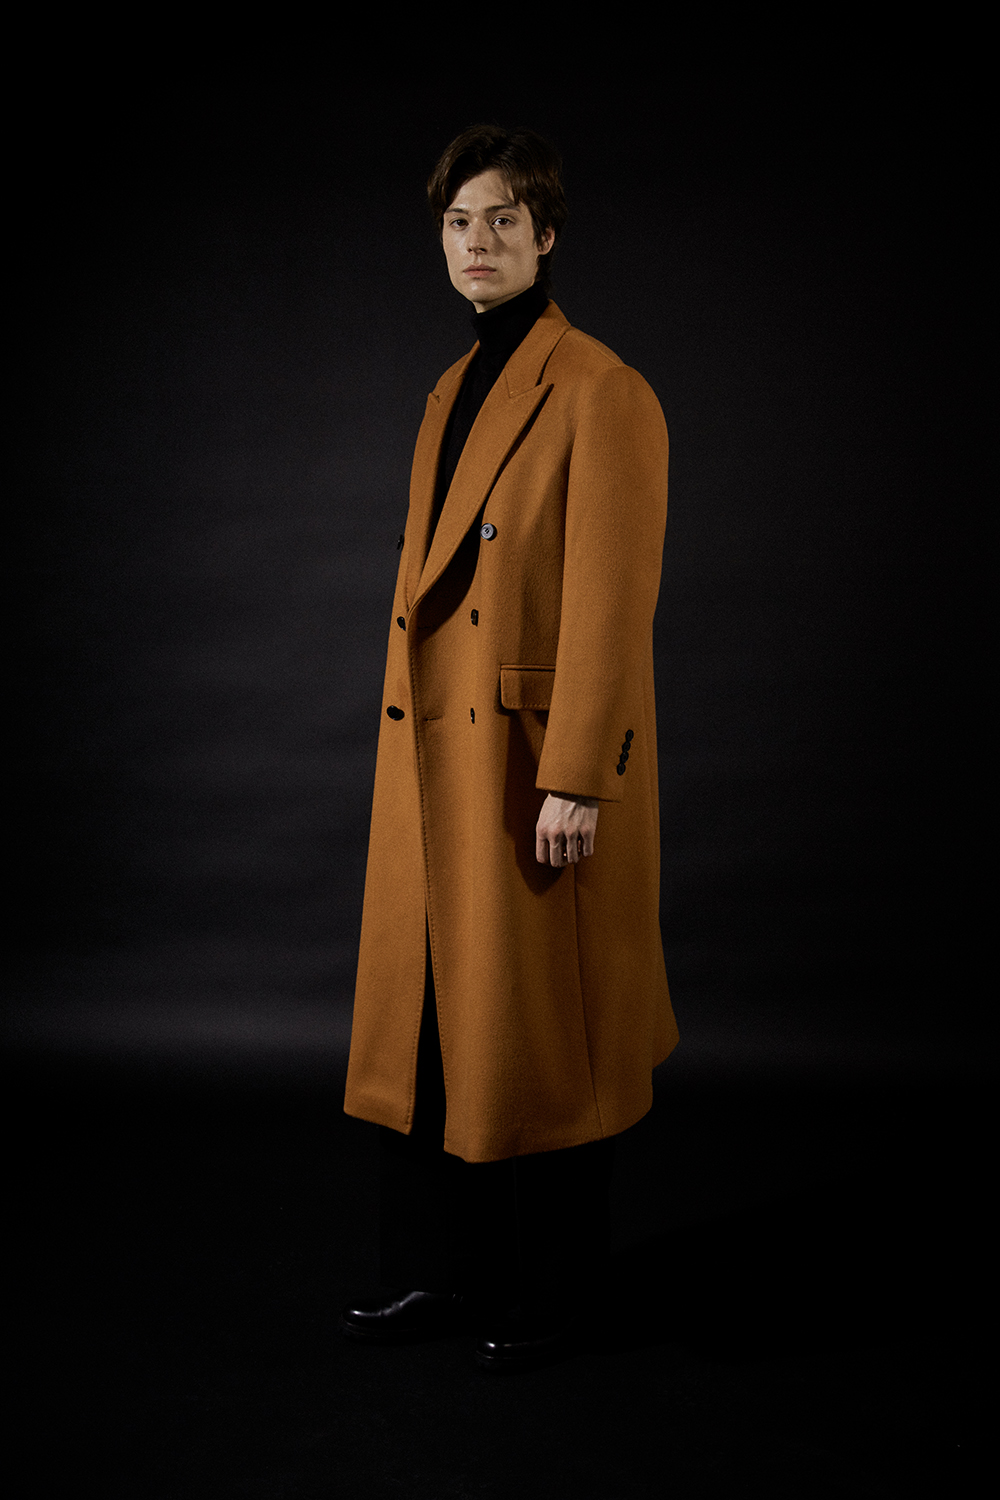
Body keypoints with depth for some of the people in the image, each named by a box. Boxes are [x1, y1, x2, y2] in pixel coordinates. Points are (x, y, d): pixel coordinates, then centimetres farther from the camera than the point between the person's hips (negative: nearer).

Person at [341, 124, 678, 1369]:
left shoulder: (601, 393, -10)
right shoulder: (451, 394, 15)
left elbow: (611, 607, -16)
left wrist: (574, 782, -19)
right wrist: (409, 750, 14)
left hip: (539, 761, -8)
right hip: (433, 764, 8)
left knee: (542, 1032, 4)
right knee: (425, 1017, 13)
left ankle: (551, 1295, 23)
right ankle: (439, 1273, 29)